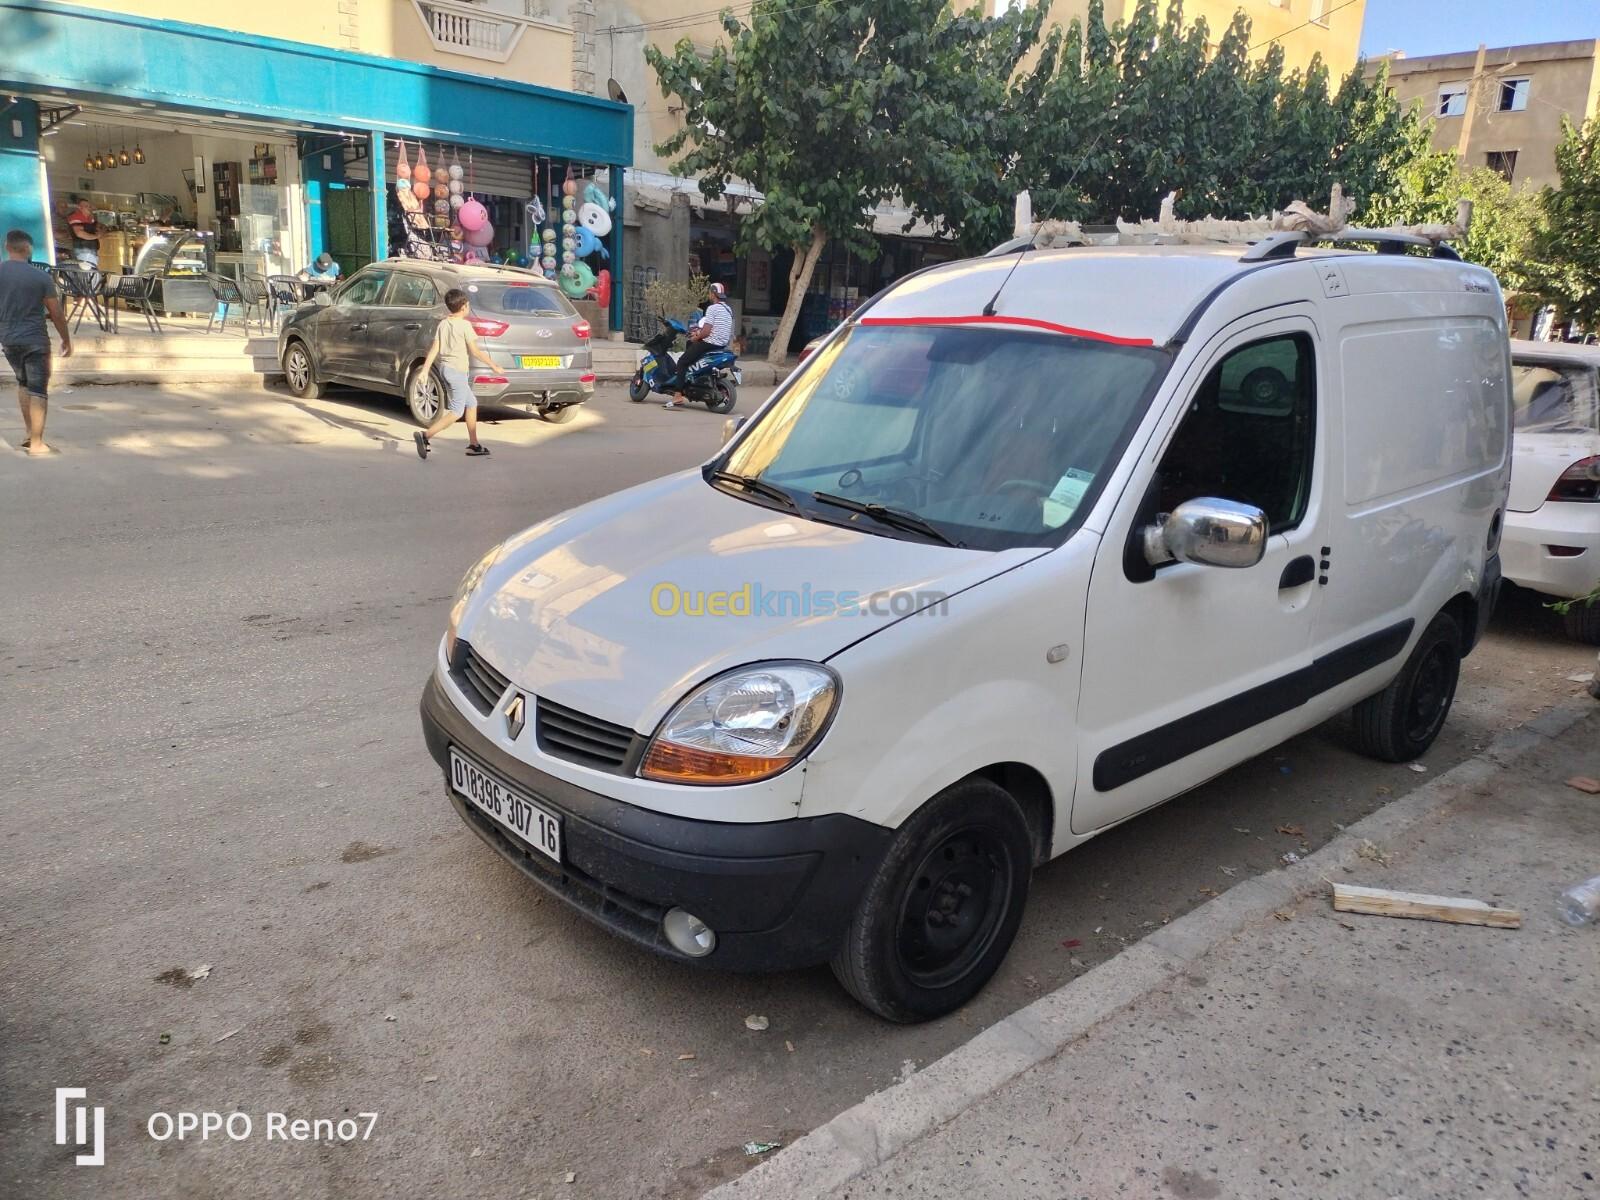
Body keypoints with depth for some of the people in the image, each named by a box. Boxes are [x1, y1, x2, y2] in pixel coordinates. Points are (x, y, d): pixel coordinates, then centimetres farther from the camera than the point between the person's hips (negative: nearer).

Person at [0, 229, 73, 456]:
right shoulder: (41, 277, -11)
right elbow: (56, 313, -7)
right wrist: (66, 339, 7)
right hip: (35, 340, -4)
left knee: (23, 383, 25)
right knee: (38, 391, 1)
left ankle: (30, 432, 25)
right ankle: (36, 443, -1)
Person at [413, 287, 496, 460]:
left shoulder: (443, 324, 9)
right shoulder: (464, 325, -10)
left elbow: (434, 349, 4)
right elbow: (475, 351, -11)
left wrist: (425, 370, 3)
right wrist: (493, 365, -4)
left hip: (444, 368, 8)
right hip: (457, 370, -8)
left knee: (471, 403, 18)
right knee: (456, 411, -7)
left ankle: (473, 444, 20)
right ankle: (425, 435, -21)